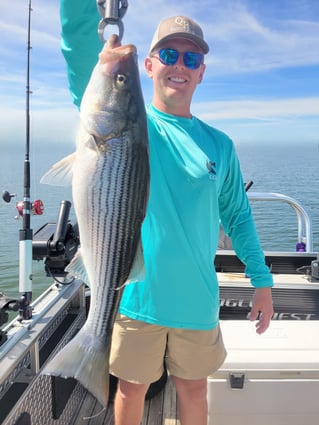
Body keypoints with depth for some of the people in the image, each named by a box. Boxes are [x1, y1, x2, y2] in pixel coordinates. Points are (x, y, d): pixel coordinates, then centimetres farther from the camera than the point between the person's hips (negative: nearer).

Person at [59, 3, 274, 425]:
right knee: (131, 390, 16)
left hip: (197, 299, 2)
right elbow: (82, 62, -20)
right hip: (136, 294, -2)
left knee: (193, 389, 19)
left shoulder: (219, 144, 4)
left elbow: (238, 215, 9)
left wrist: (261, 279, 5)